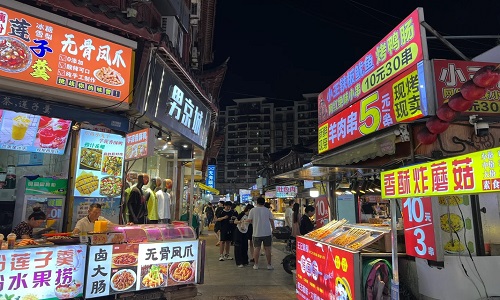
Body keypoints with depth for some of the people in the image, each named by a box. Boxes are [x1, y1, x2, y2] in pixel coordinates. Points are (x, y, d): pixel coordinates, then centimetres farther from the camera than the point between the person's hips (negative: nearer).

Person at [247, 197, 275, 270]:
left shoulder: (253, 210, -3)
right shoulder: (268, 210, 0)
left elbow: (249, 220, -2)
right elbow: (271, 221, 4)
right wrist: (273, 229, 16)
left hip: (257, 233, 0)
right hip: (267, 233, 0)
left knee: (256, 248, 7)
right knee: (267, 249, 6)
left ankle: (256, 265, 13)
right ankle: (269, 265, 11)